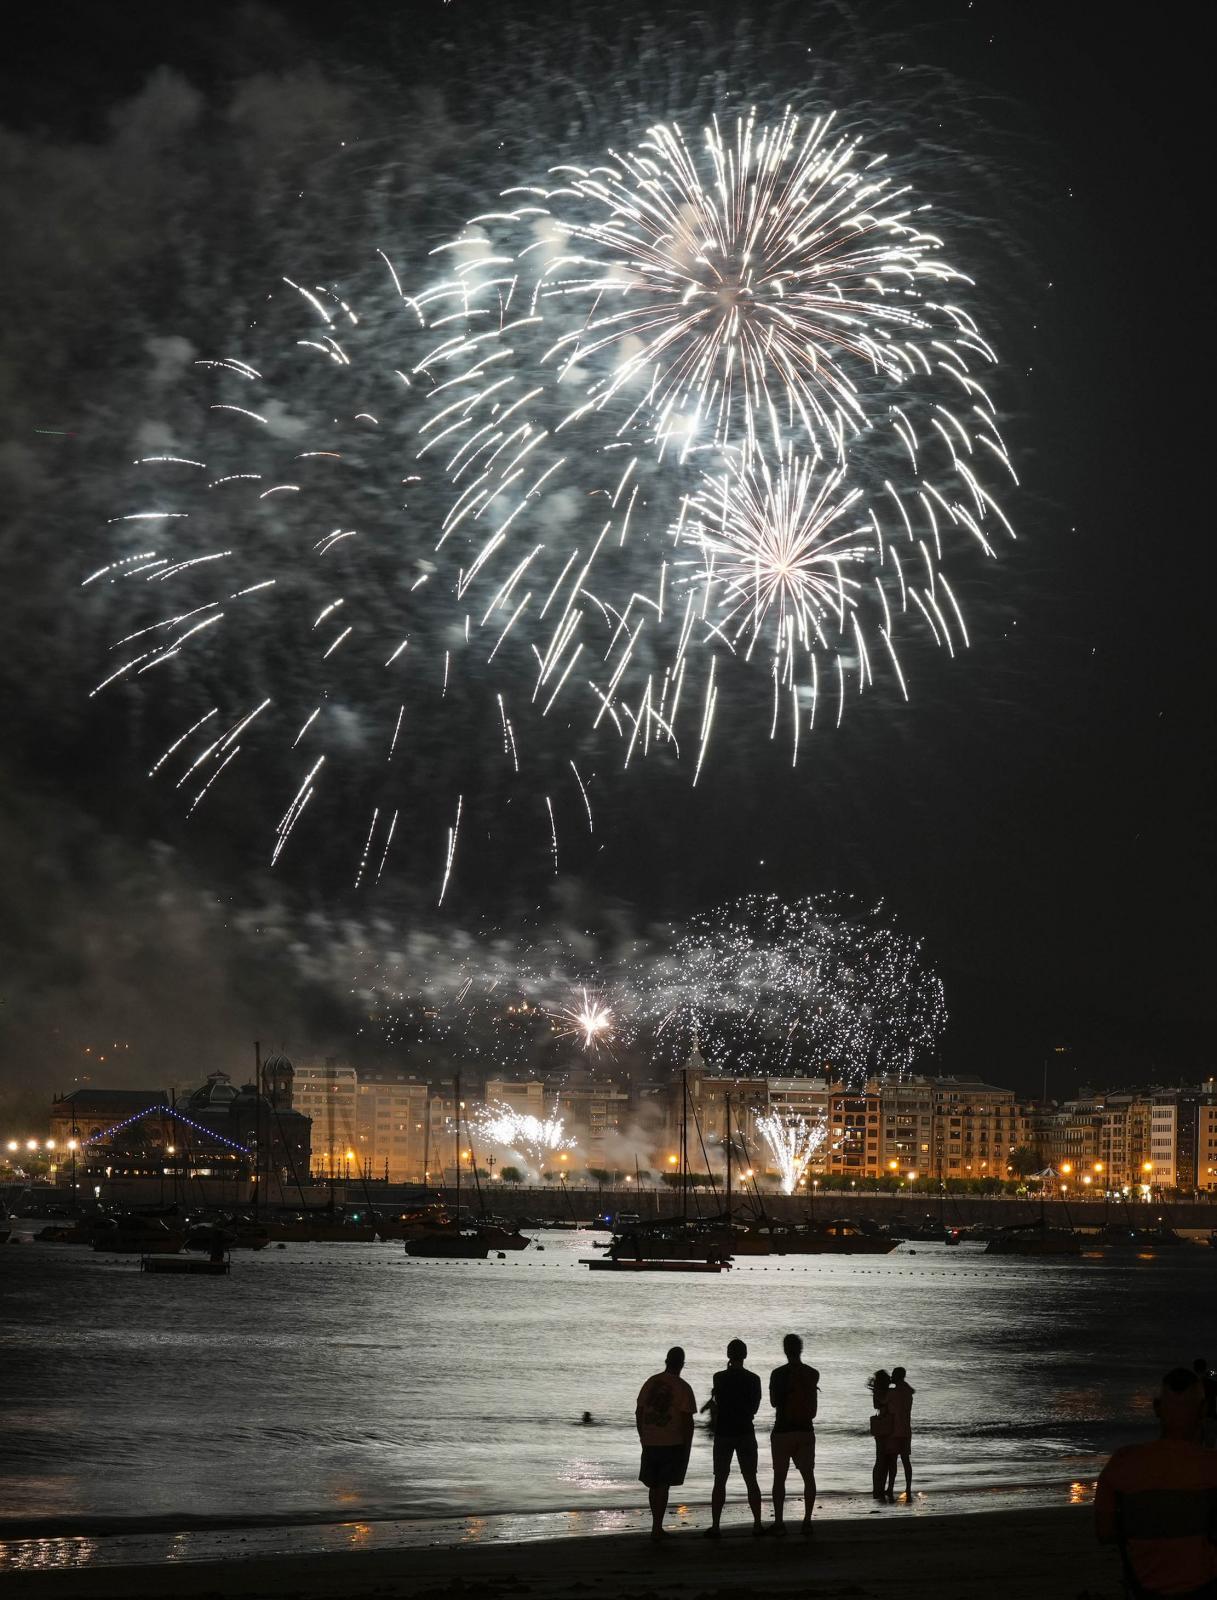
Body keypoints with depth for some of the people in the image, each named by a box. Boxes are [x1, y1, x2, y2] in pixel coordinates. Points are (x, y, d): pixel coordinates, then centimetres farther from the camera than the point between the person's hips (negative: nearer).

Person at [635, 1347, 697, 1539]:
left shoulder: (651, 1382, 7)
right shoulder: (682, 1388, -8)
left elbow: (638, 1412, 11)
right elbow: (687, 1420, -11)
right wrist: (687, 1448, -2)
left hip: (650, 1442, 4)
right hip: (673, 1444, -4)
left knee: (654, 1485, 15)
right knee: (663, 1486, -1)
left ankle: (657, 1526, 23)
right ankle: (656, 1529, -3)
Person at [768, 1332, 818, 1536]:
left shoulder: (778, 1374, -8)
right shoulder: (812, 1374, 0)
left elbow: (773, 1402, 4)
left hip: (782, 1431, -2)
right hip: (806, 1430, 2)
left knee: (779, 1477, 5)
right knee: (808, 1476, 8)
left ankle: (779, 1522, 1)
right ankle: (807, 1521, 0)